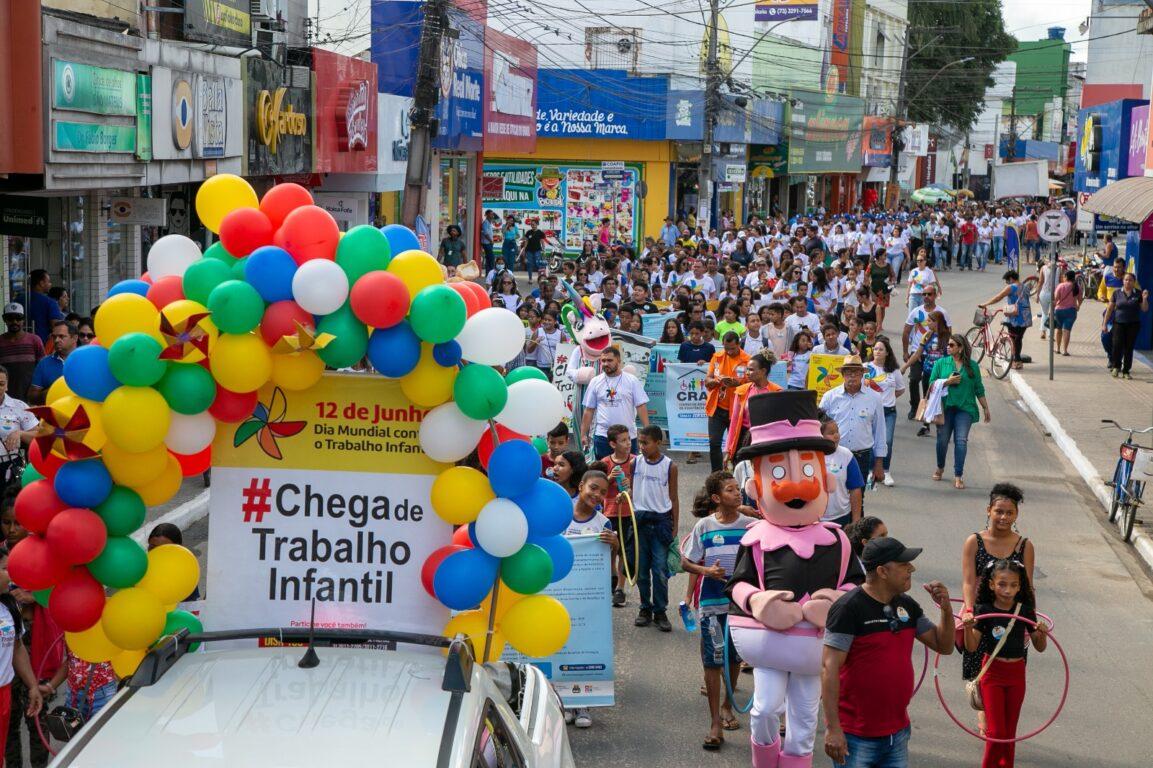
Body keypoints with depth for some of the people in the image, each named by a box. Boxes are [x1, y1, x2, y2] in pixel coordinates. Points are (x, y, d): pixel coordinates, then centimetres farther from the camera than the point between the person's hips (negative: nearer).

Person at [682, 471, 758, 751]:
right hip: (712, 602, -2)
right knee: (713, 660, -2)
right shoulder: (704, 526, -5)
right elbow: (685, 562, 0)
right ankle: (716, 722, 2)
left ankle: (727, 706, 38)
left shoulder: (752, 525, -3)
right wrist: (706, 570, -17)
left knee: (735, 657, 15)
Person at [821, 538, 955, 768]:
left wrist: (946, 608, -4)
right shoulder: (849, 608, -14)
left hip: (897, 733, 7)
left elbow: (944, 646, 15)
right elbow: (829, 667, -17)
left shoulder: (907, 606, 9)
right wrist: (832, 728, -22)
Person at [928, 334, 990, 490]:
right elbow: (932, 383, 4)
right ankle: (940, 468, 30)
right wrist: (947, 381, -11)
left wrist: (986, 408, 14)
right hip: (945, 407, 1)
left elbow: (979, 389, 12)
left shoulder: (972, 366, 7)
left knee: (961, 440, -10)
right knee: (942, 440, 4)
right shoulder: (941, 363, 6)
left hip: (965, 408, -1)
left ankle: (958, 476, -9)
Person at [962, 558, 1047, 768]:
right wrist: (968, 628, -28)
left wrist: (1043, 633, -19)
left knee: (1010, 731, 12)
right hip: (992, 672, -2)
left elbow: (1039, 648, 2)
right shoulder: (984, 610, -11)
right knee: (996, 731, -4)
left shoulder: (1025, 611, -5)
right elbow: (972, 647, -10)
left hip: (1016, 673, 2)